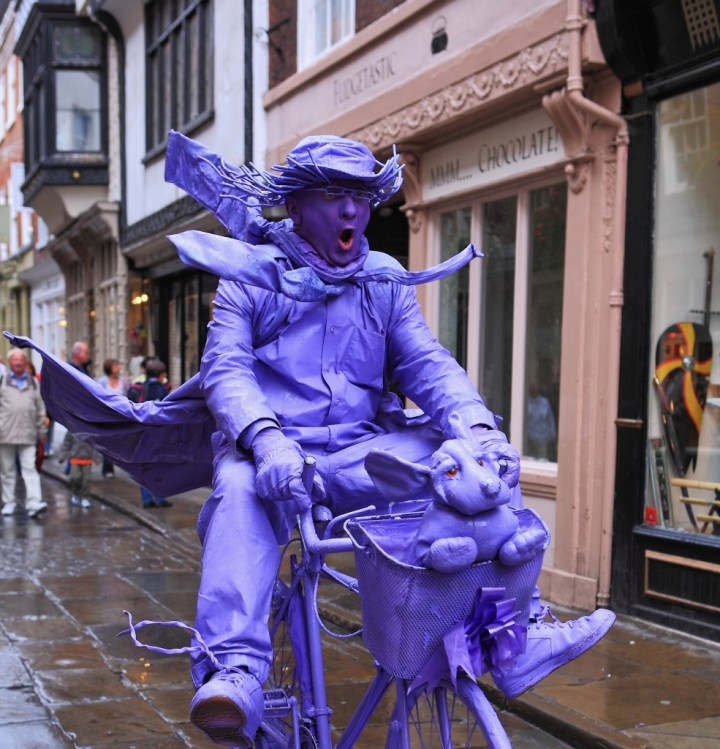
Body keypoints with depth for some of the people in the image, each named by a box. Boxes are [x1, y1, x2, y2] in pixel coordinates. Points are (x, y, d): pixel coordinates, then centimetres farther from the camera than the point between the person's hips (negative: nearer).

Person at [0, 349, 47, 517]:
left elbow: (40, 408, 15)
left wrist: (41, 431, 13)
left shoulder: (33, 383, 12)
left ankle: (33, 503, -14)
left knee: (30, 469, -7)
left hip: (28, 435, 1)